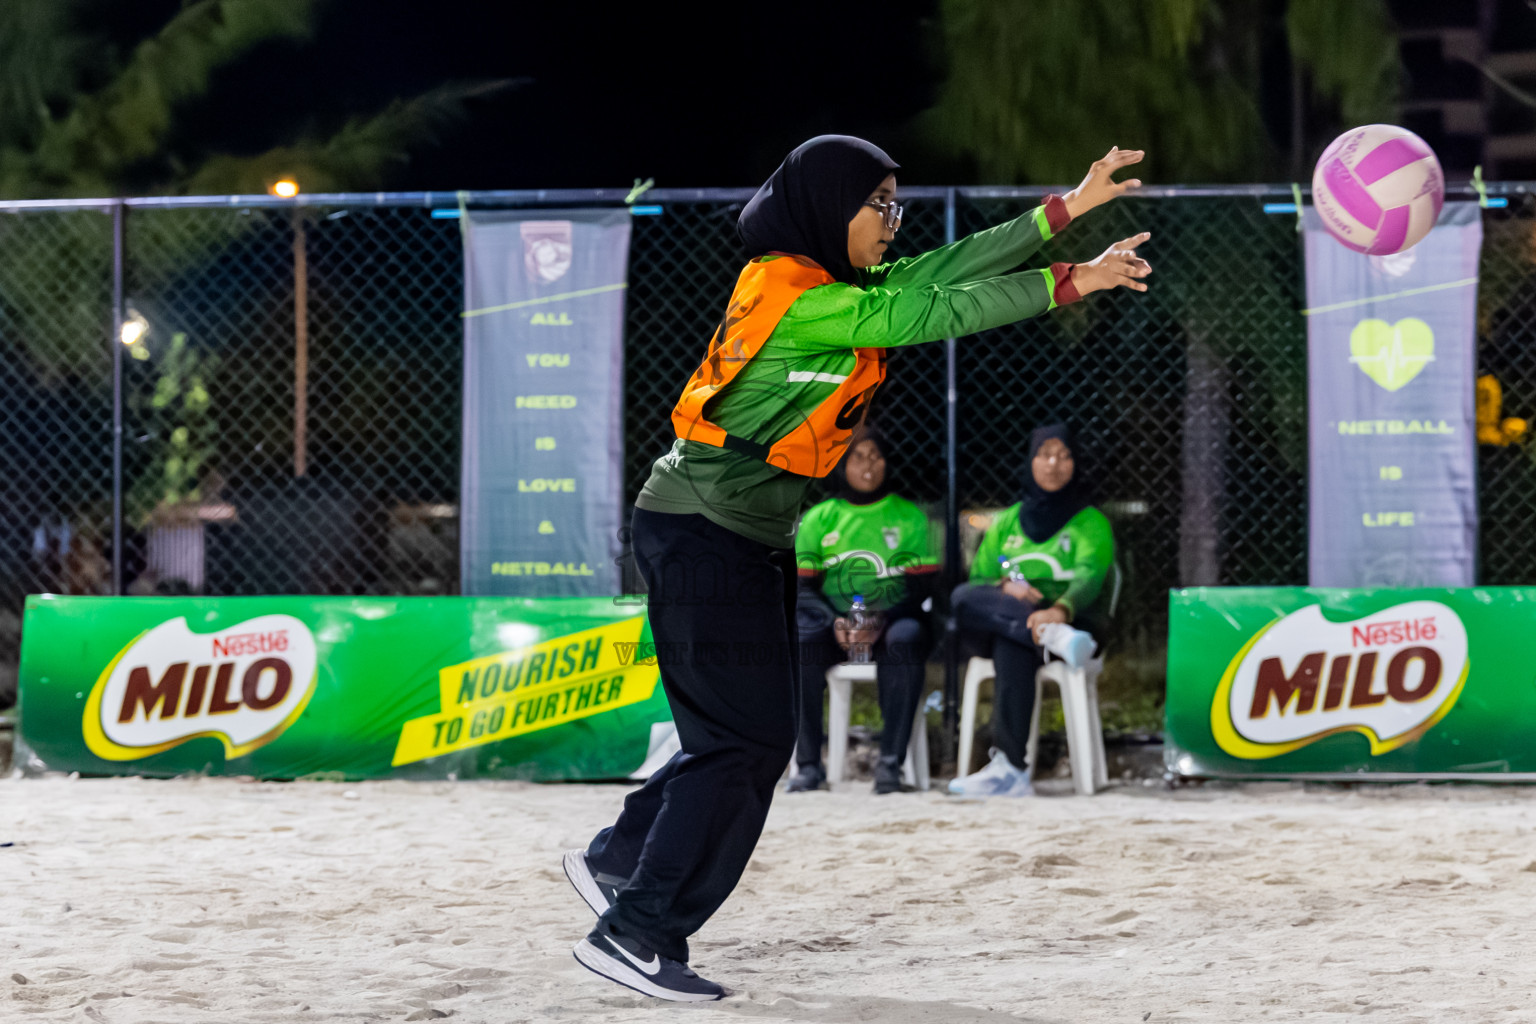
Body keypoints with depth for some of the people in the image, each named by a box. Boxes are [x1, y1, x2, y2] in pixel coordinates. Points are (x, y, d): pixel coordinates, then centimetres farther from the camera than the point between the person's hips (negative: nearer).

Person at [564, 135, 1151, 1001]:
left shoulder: (830, 289, 10)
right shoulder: (794, 295, -18)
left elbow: (940, 273, 8)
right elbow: (929, 313, -23)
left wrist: (1068, 210, 4)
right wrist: (1069, 284, -21)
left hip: (754, 539, 10)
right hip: (704, 534, -10)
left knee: (754, 735, 14)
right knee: (744, 740, -9)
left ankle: (619, 861, 28)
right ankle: (635, 934, -5)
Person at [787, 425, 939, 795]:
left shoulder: (909, 516, 9)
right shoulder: (818, 519, 12)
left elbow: (922, 585, 0)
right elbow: (802, 588, 4)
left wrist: (882, 622, -19)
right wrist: (834, 622, -17)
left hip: (891, 622, -1)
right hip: (835, 627, 1)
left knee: (906, 639, -36)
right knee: (798, 640, -32)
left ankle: (891, 761, -34)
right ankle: (808, 762, -26)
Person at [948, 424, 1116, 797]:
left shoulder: (1090, 523, 12)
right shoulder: (1006, 522, 27)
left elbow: (1090, 577, -9)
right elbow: (978, 580, 19)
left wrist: (1060, 609, -35)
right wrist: (1005, 587, -9)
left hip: (1069, 621, -4)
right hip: (997, 617, 4)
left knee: (1010, 644, -41)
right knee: (962, 598, -34)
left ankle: (1009, 767, -53)